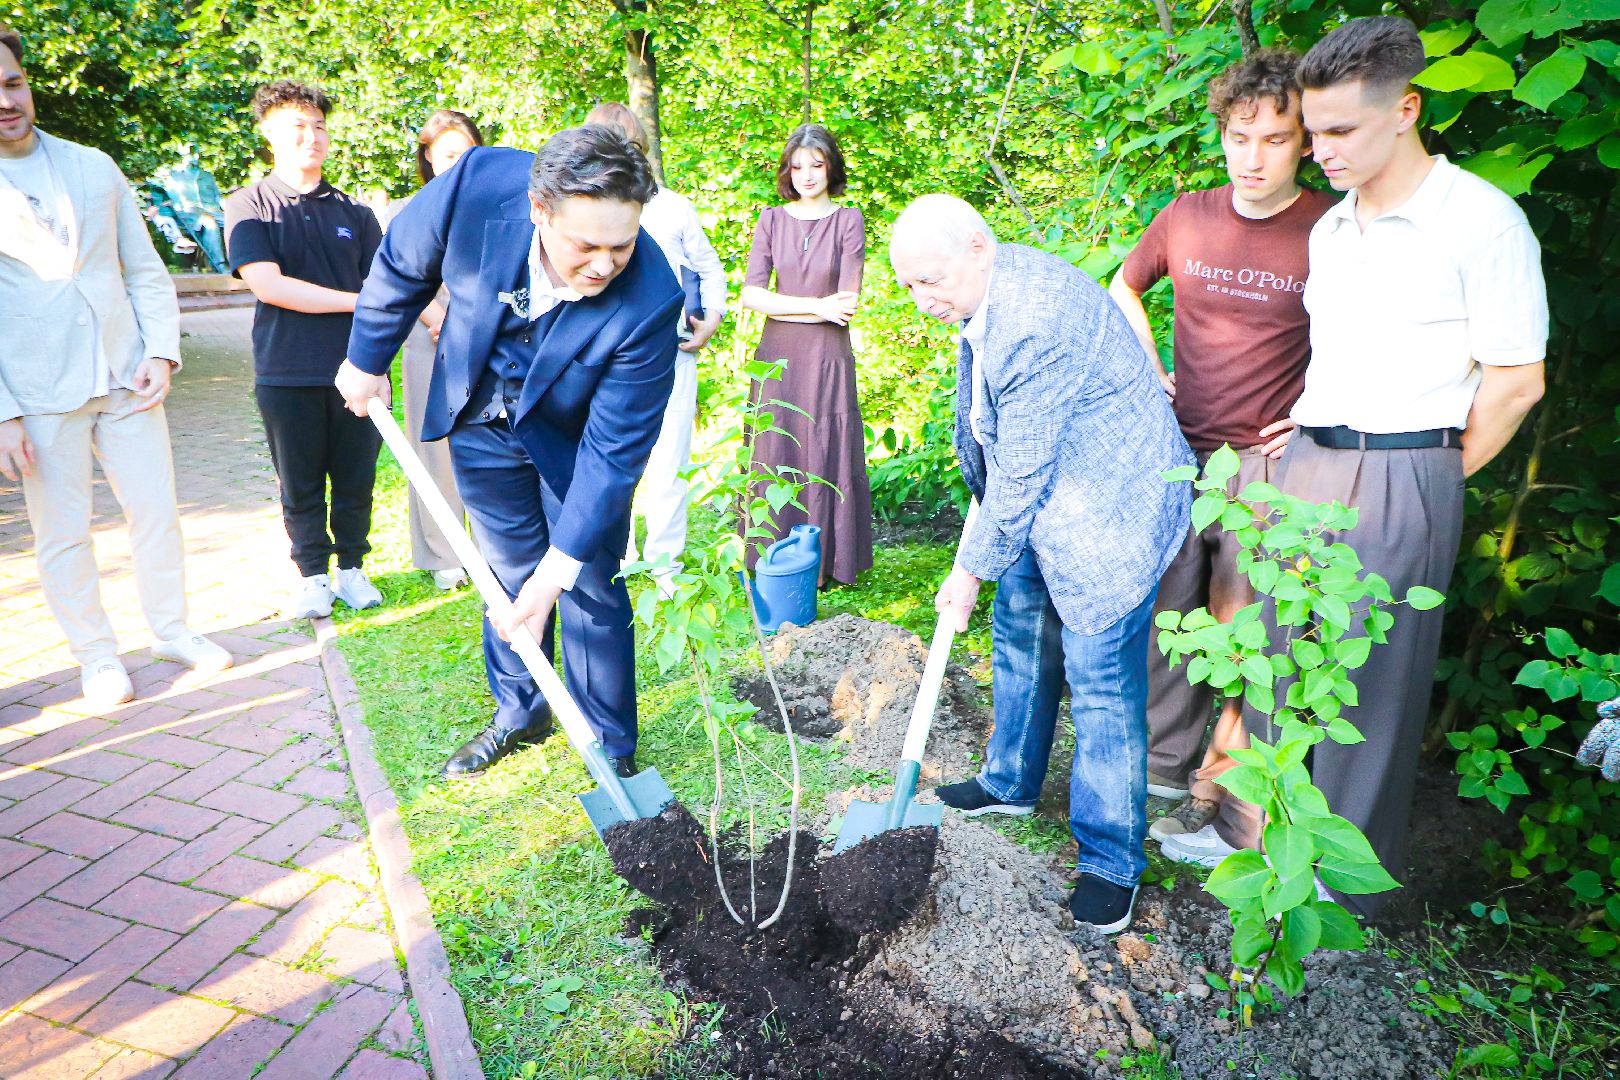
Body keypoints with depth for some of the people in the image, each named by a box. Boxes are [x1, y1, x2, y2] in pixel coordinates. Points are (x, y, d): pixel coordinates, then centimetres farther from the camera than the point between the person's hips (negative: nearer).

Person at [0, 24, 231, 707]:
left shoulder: (93, 167, 10)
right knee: (62, 533, 4)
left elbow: (144, 269, 12)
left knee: (157, 510, 8)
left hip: (125, 376, 3)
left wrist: (162, 351, -2)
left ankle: (171, 631, 26)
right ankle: (96, 657, 20)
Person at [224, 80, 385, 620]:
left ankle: (352, 568, 25)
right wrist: (356, 301, -11)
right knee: (300, 486, 7)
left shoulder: (353, 211, 10)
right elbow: (266, 284, -11)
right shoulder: (248, 206, 2)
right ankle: (313, 575, 22)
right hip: (287, 373, -2)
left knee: (356, 479, 8)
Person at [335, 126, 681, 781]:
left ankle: (610, 749, 18)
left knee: (590, 589, -1)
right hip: (483, 418, 3)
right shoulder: (480, 181, -30)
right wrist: (367, 358, 5)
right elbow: (403, 265, -7)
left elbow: (613, 448, -29)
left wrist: (561, 565, -30)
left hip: (575, 435, -3)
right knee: (509, 574, 14)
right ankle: (519, 713, 34)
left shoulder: (649, 300, -36)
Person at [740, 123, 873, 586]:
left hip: (827, 357, -2)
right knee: (777, 457, 4)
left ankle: (827, 563, 14)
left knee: (826, 457, 2)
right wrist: (817, 307, -11)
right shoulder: (771, 220, 7)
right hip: (777, 357, 3)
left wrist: (784, 308, -8)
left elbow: (847, 304, -8)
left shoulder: (848, 220, 0)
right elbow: (751, 295, -4)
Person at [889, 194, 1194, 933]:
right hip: (1041, 502, 10)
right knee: (1018, 640, 19)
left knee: (1101, 685, -3)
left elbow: (1022, 472, -26)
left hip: (1106, 512, -10)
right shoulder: (988, 294, 3)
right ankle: (1011, 785, 40)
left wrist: (970, 571, -16)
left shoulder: (1038, 320, -30)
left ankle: (1111, 860, 13)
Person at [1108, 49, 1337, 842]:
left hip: (1267, 459, -4)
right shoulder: (1185, 217, 5)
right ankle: (1164, 769, 28)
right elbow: (1124, 289, 23)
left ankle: (1216, 787, 17)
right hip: (1178, 449, 4)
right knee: (1162, 614, 10)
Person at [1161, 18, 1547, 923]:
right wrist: (1309, 445, 11)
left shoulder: (1480, 221, -9)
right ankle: (1249, 825, 28)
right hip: (1305, 461, 7)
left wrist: (1426, 485, -4)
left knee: (1372, 680, 2)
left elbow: (1516, 380, -8)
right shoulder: (1330, 228, 12)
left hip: (1401, 477, -6)